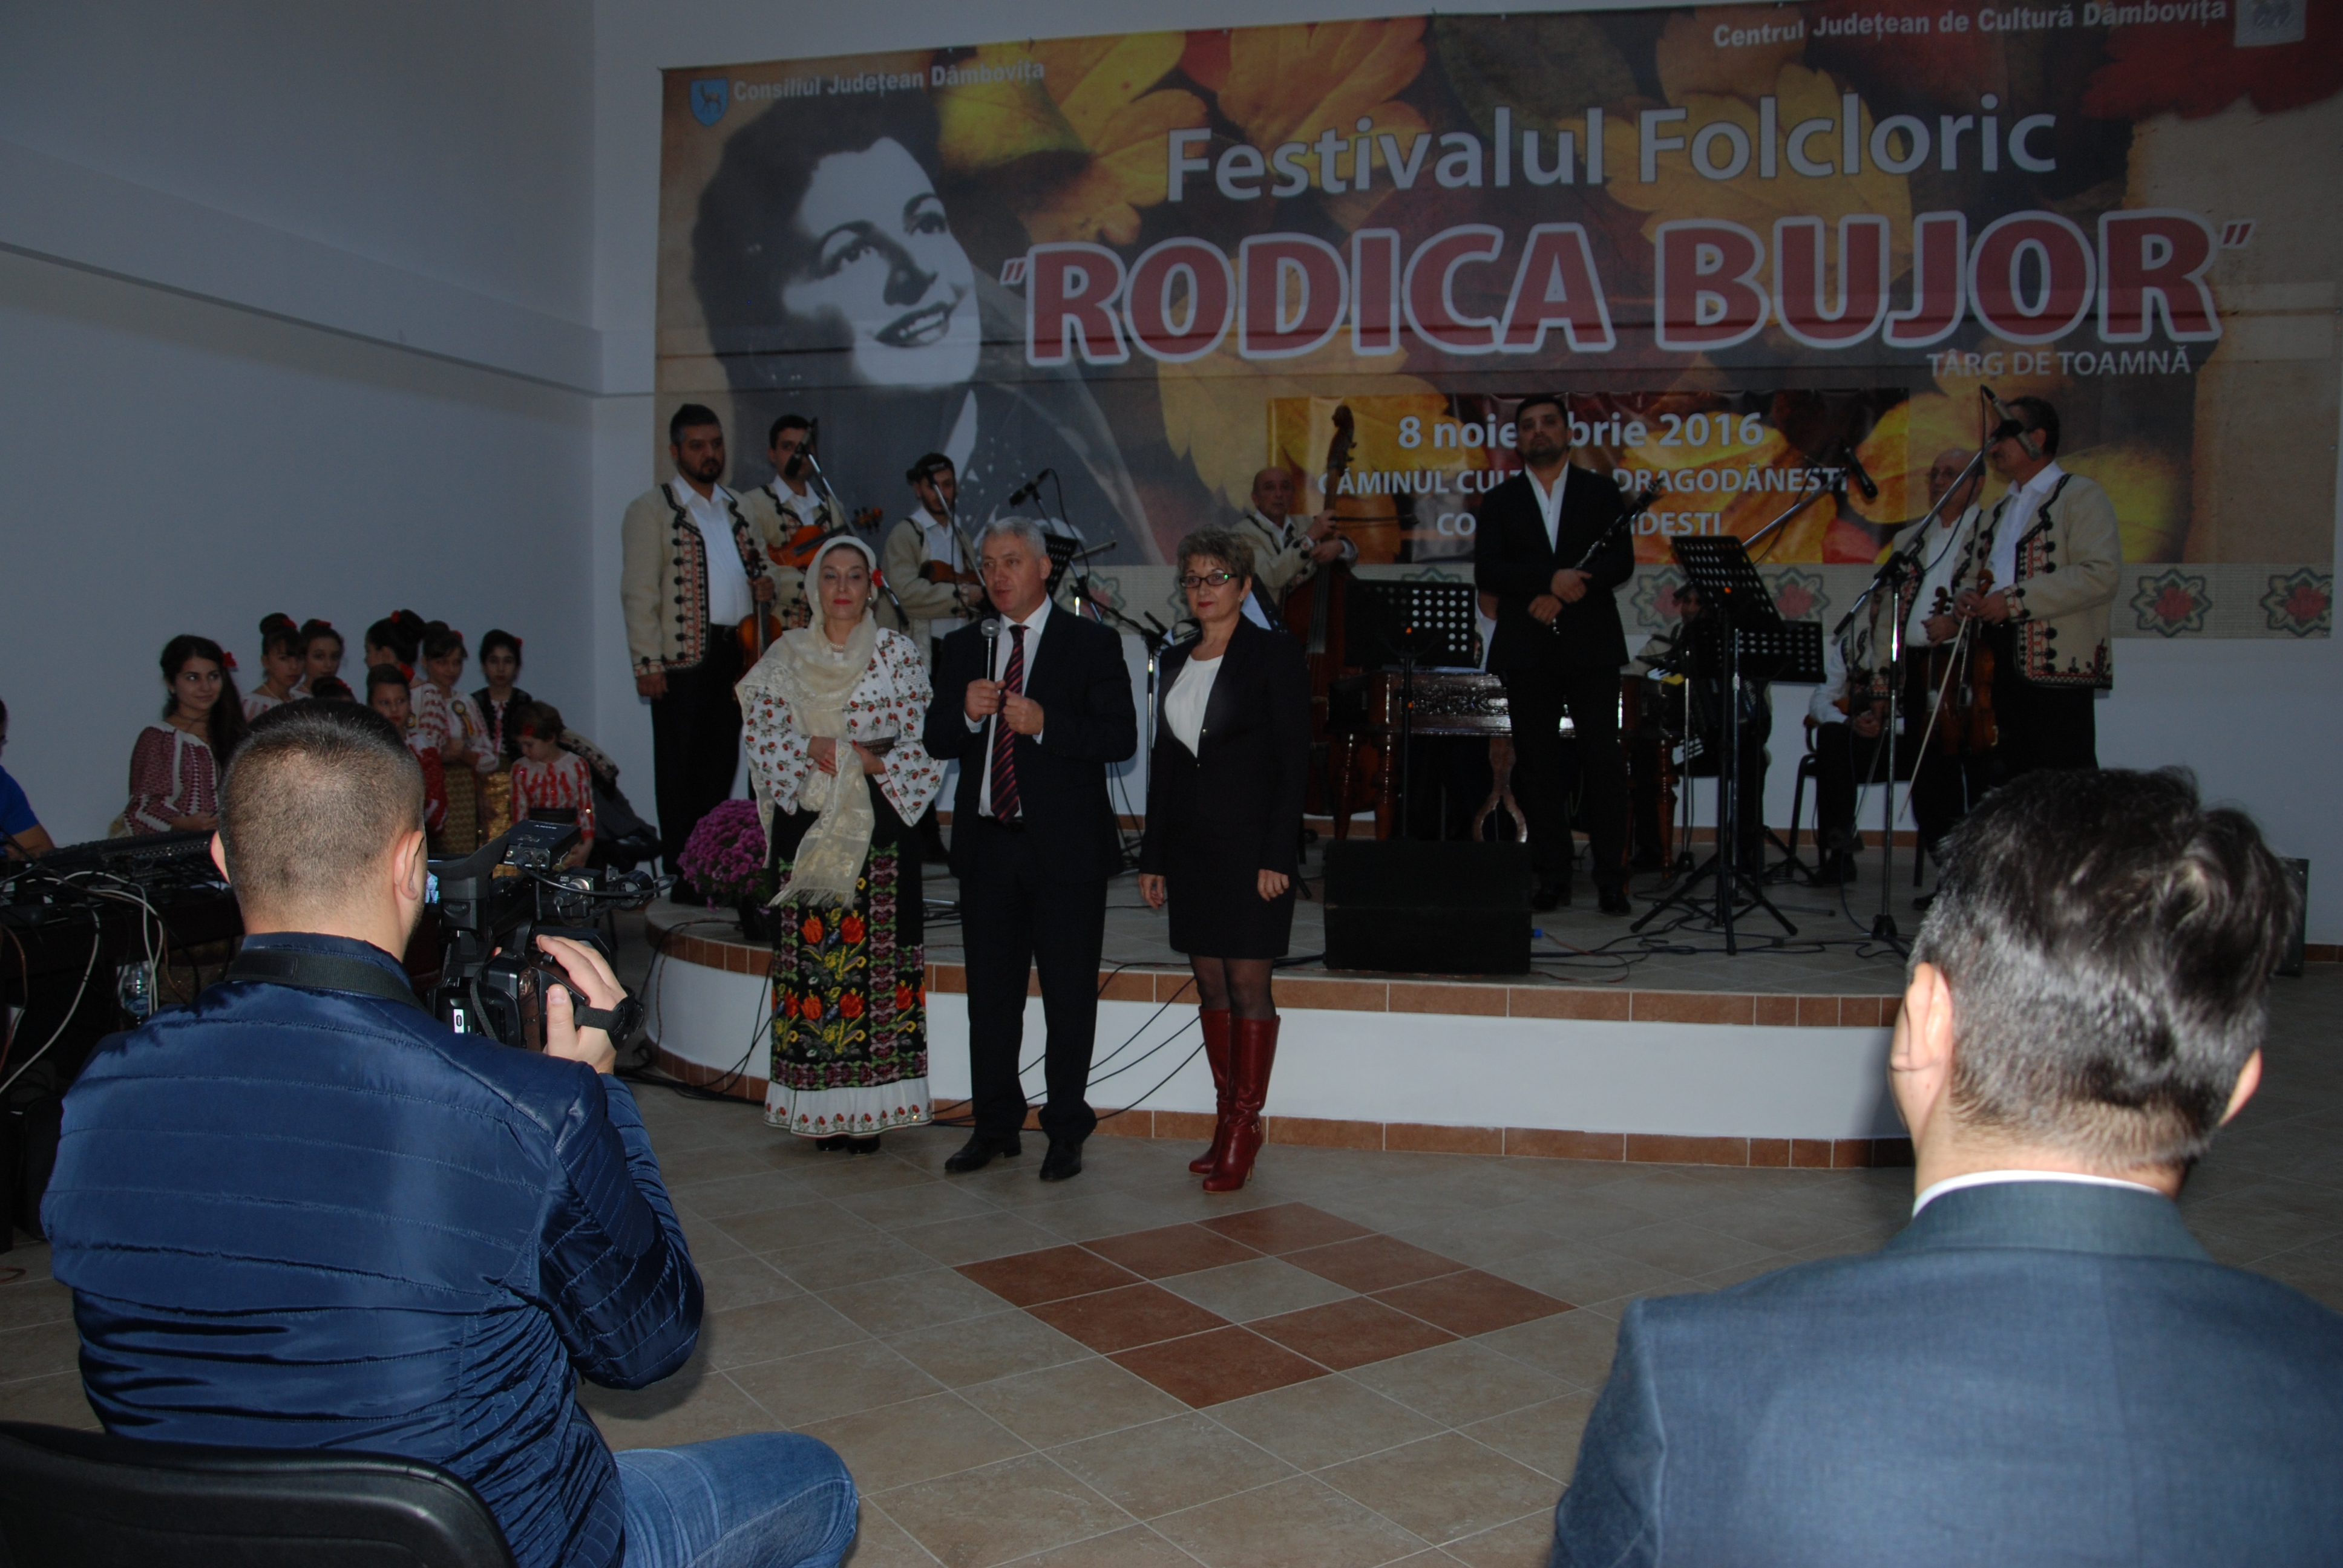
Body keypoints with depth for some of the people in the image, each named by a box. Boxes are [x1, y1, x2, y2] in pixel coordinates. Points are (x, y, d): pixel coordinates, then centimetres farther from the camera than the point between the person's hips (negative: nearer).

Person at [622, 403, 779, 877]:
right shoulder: (652, 509, -3)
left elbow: (756, 560, 28)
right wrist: (649, 661, -14)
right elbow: (639, 592, -7)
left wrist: (764, 582, 3)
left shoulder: (735, 507, 16)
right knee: (681, 770, 0)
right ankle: (680, 870, 7)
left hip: (735, 654, 6)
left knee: (723, 761, 11)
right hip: (684, 657, -6)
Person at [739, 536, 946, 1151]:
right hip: (805, 824, 2)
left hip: (878, 825, -2)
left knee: (876, 954, -3)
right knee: (811, 952, 1)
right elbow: (763, 731, 4)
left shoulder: (898, 653, 5)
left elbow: (925, 737, 0)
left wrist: (874, 762, -14)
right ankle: (820, 1110, 9)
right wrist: (811, 749, -13)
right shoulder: (786, 656, 10)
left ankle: (869, 1108, 4)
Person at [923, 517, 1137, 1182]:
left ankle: (1066, 1131, 17)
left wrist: (1045, 723, -22)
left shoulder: (1093, 644, -1)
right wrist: (968, 713, -13)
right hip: (986, 845, 4)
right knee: (990, 994, 11)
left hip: (1065, 848, -4)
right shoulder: (963, 647, 12)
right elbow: (935, 741, 8)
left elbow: (1121, 737, -9)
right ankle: (995, 1125, 25)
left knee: (1069, 996, 3)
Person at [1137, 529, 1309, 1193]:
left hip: (1251, 843, -6)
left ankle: (1246, 1125, 6)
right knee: (1210, 982, 9)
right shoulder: (1174, 661, 13)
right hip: (1190, 846, 6)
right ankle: (1228, 1119, 18)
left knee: (1248, 983, -3)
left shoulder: (1274, 654, -5)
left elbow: (1294, 760, -8)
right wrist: (1152, 857, 11)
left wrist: (1276, 856, -15)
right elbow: (1162, 761, 15)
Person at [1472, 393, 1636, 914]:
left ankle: (1611, 877, 3)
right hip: (1526, 650, 1)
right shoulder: (1500, 501, 11)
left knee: (1603, 761, -3)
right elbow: (1486, 571, -3)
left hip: (1591, 645, -1)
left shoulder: (1601, 491, 11)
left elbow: (1621, 560, -1)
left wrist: (1565, 593, -15)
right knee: (1538, 764, 1)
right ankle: (1553, 875, 8)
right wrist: (1549, 580, -17)